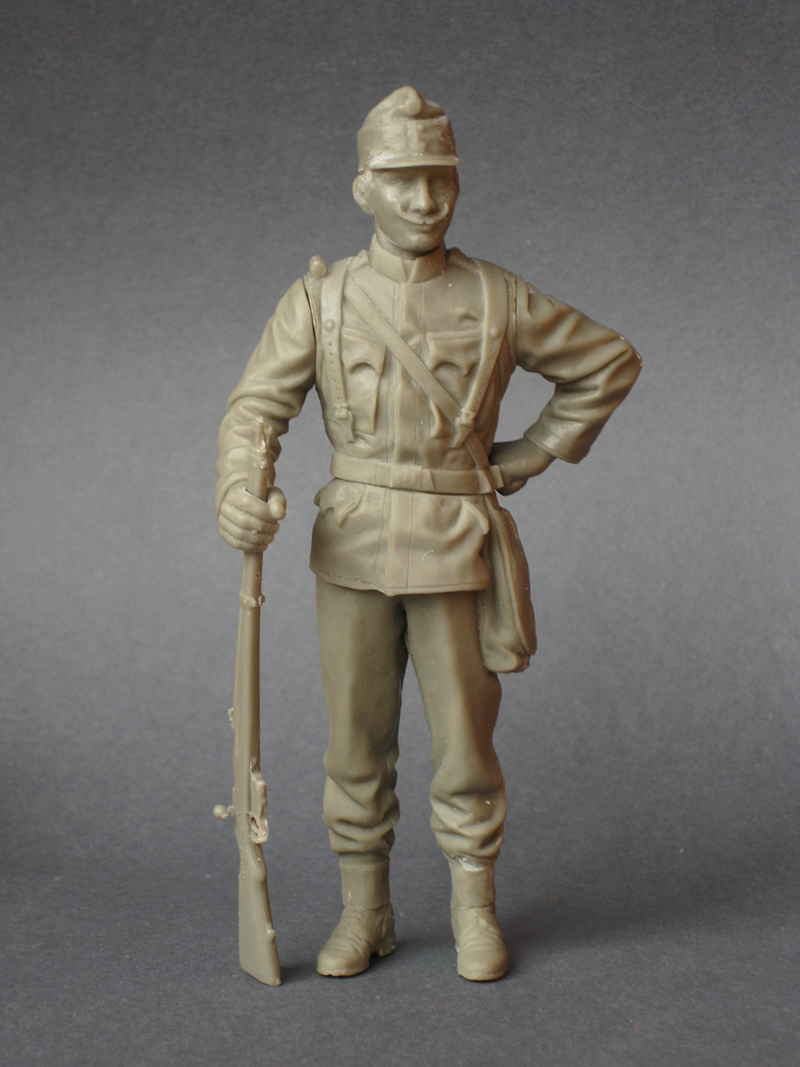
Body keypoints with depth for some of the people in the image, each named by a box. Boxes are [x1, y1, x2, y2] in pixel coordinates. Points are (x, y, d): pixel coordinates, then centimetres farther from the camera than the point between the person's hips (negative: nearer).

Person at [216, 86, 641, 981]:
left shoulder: (499, 301, 0)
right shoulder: (318, 300, 0)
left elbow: (611, 362, 11)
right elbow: (255, 408, -6)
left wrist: (533, 454, 5)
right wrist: (238, 500, -26)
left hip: (456, 551, -1)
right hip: (352, 546, 1)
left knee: (464, 739, 5)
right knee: (357, 739, 8)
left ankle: (474, 912, 22)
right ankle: (363, 914, 23)